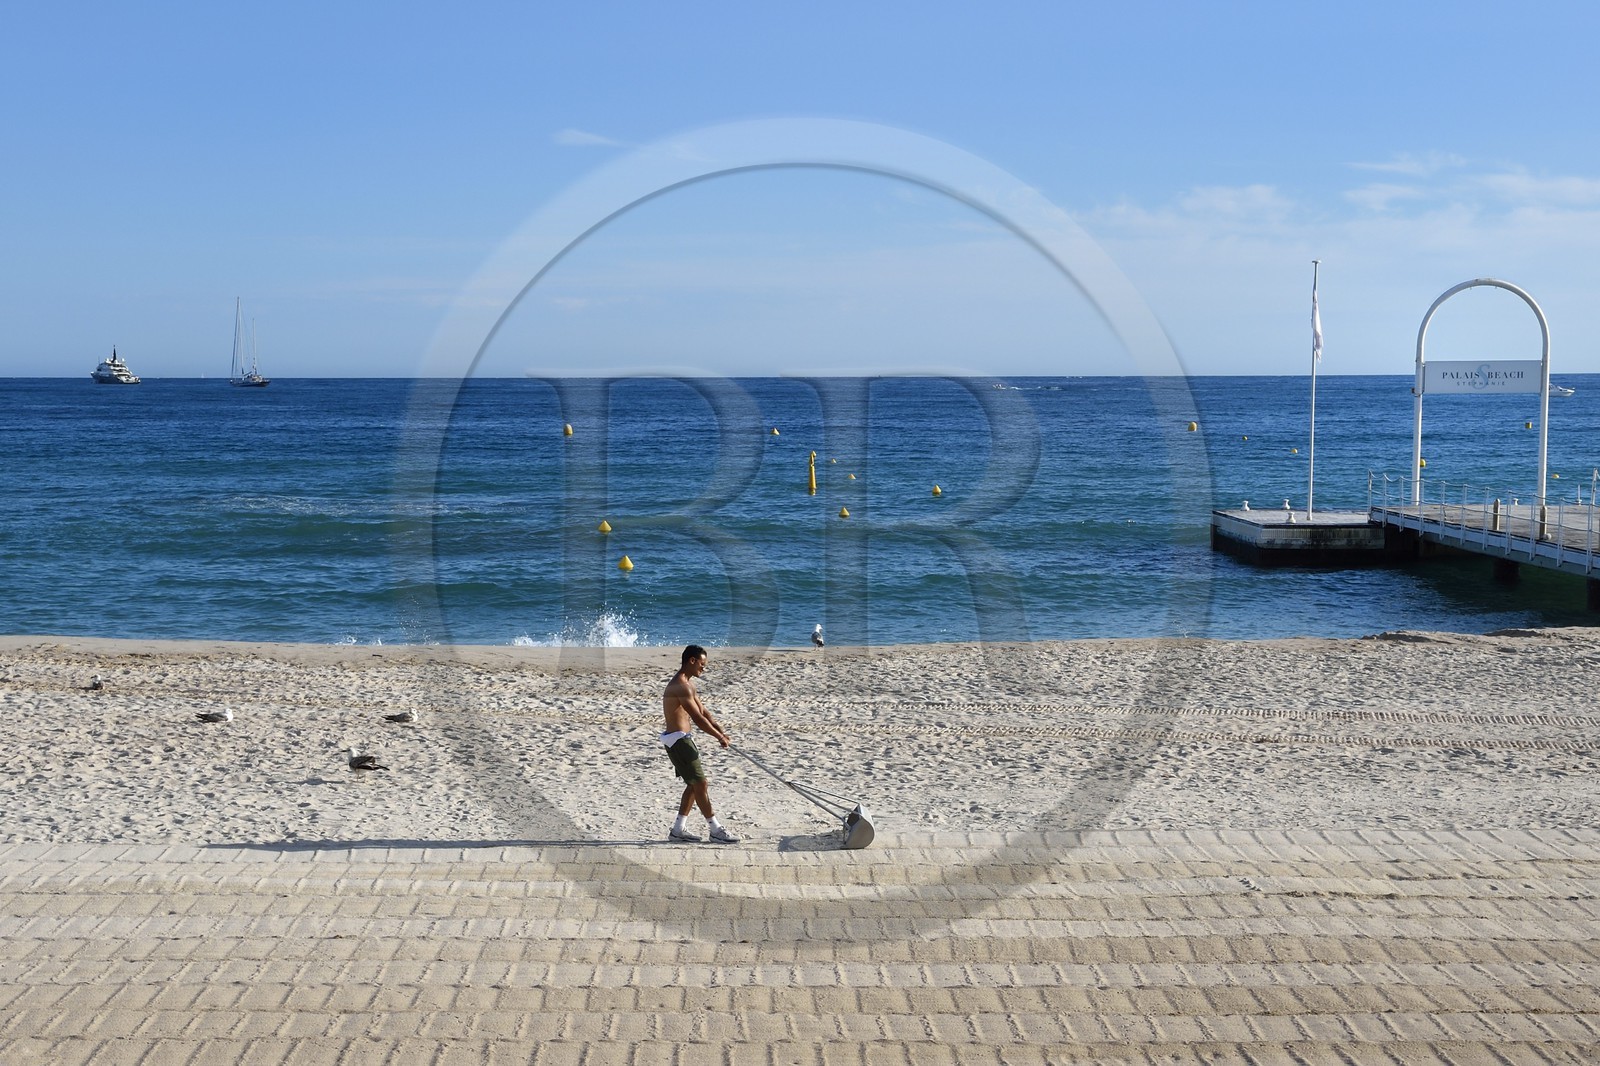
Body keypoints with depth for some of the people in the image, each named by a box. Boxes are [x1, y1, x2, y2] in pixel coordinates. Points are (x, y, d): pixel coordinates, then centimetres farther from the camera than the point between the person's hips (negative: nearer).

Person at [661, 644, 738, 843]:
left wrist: (720, 730, 3)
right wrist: (719, 737, -15)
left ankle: (678, 829, 19)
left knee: (694, 784, 14)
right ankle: (715, 830, -2)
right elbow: (698, 718, -23)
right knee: (700, 783, -7)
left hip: (681, 738, 11)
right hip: (678, 739, -11)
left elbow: (703, 710, 15)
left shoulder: (687, 683, 14)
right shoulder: (681, 685, -21)